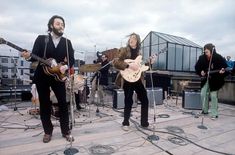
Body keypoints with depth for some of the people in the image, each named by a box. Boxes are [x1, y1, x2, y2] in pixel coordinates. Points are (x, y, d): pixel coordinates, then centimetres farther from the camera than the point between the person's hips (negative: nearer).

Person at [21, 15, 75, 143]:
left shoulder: (67, 42, 4)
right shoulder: (41, 39, 0)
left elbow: (71, 59, -1)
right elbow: (35, 55, -5)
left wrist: (66, 66, -19)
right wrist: (28, 56, -26)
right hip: (42, 76, 0)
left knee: (63, 103, 1)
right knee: (44, 104, 8)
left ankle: (66, 131, 16)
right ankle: (48, 131, 25)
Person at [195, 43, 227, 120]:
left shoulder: (218, 58, -16)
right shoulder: (202, 58, -7)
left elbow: (225, 67, -10)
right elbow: (197, 67, 6)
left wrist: (222, 71, -30)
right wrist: (201, 72, -11)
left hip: (214, 80, -4)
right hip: (205, 79, 4)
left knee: (213, 96, -4)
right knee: (203, 94, 4)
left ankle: (214, 114, 7)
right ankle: (205, 110, 23)